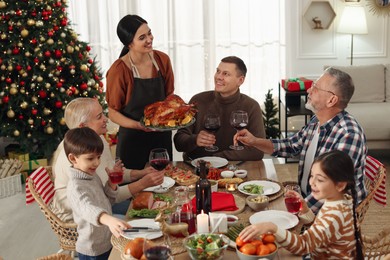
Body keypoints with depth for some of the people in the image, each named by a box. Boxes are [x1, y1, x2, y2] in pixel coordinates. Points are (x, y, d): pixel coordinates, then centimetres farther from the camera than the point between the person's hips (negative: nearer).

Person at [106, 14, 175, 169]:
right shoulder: (119, 70, -17)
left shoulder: (162, 59, -3)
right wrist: (138, 125, -26)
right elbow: (113, 113, -11)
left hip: (162, 137, 4)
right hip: (132, 140, -4)